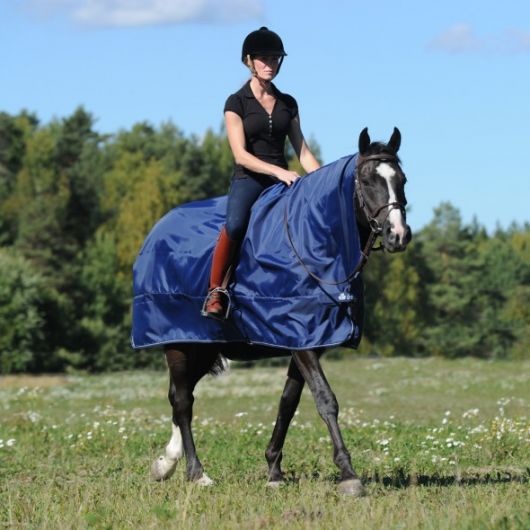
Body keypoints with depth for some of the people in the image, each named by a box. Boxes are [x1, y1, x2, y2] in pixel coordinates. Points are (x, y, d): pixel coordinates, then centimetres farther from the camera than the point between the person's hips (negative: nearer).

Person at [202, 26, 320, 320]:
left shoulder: (288, 103, 15)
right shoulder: (236, 103, 1)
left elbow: (303, 151, 16)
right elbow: (241, 155, -10)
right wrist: (280, 171, -21)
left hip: (283, 181, 5)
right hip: (248, 179, -5)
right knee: (235, 224, -35)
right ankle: (215, 292, -26)